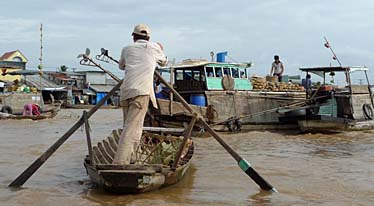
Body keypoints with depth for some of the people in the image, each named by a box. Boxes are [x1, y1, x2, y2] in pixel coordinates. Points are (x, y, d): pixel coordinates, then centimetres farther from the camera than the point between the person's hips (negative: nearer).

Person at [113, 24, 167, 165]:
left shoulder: (127, 49, 21)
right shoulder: (154, 48, 16)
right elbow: (164, 62, 36)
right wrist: (161, 50, 55)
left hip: (126, 91, 4)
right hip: (142, 91, -4)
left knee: (129, 126, 16)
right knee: (132, 128, -12)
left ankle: (129, 160, 18)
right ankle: (120, 163, -22)